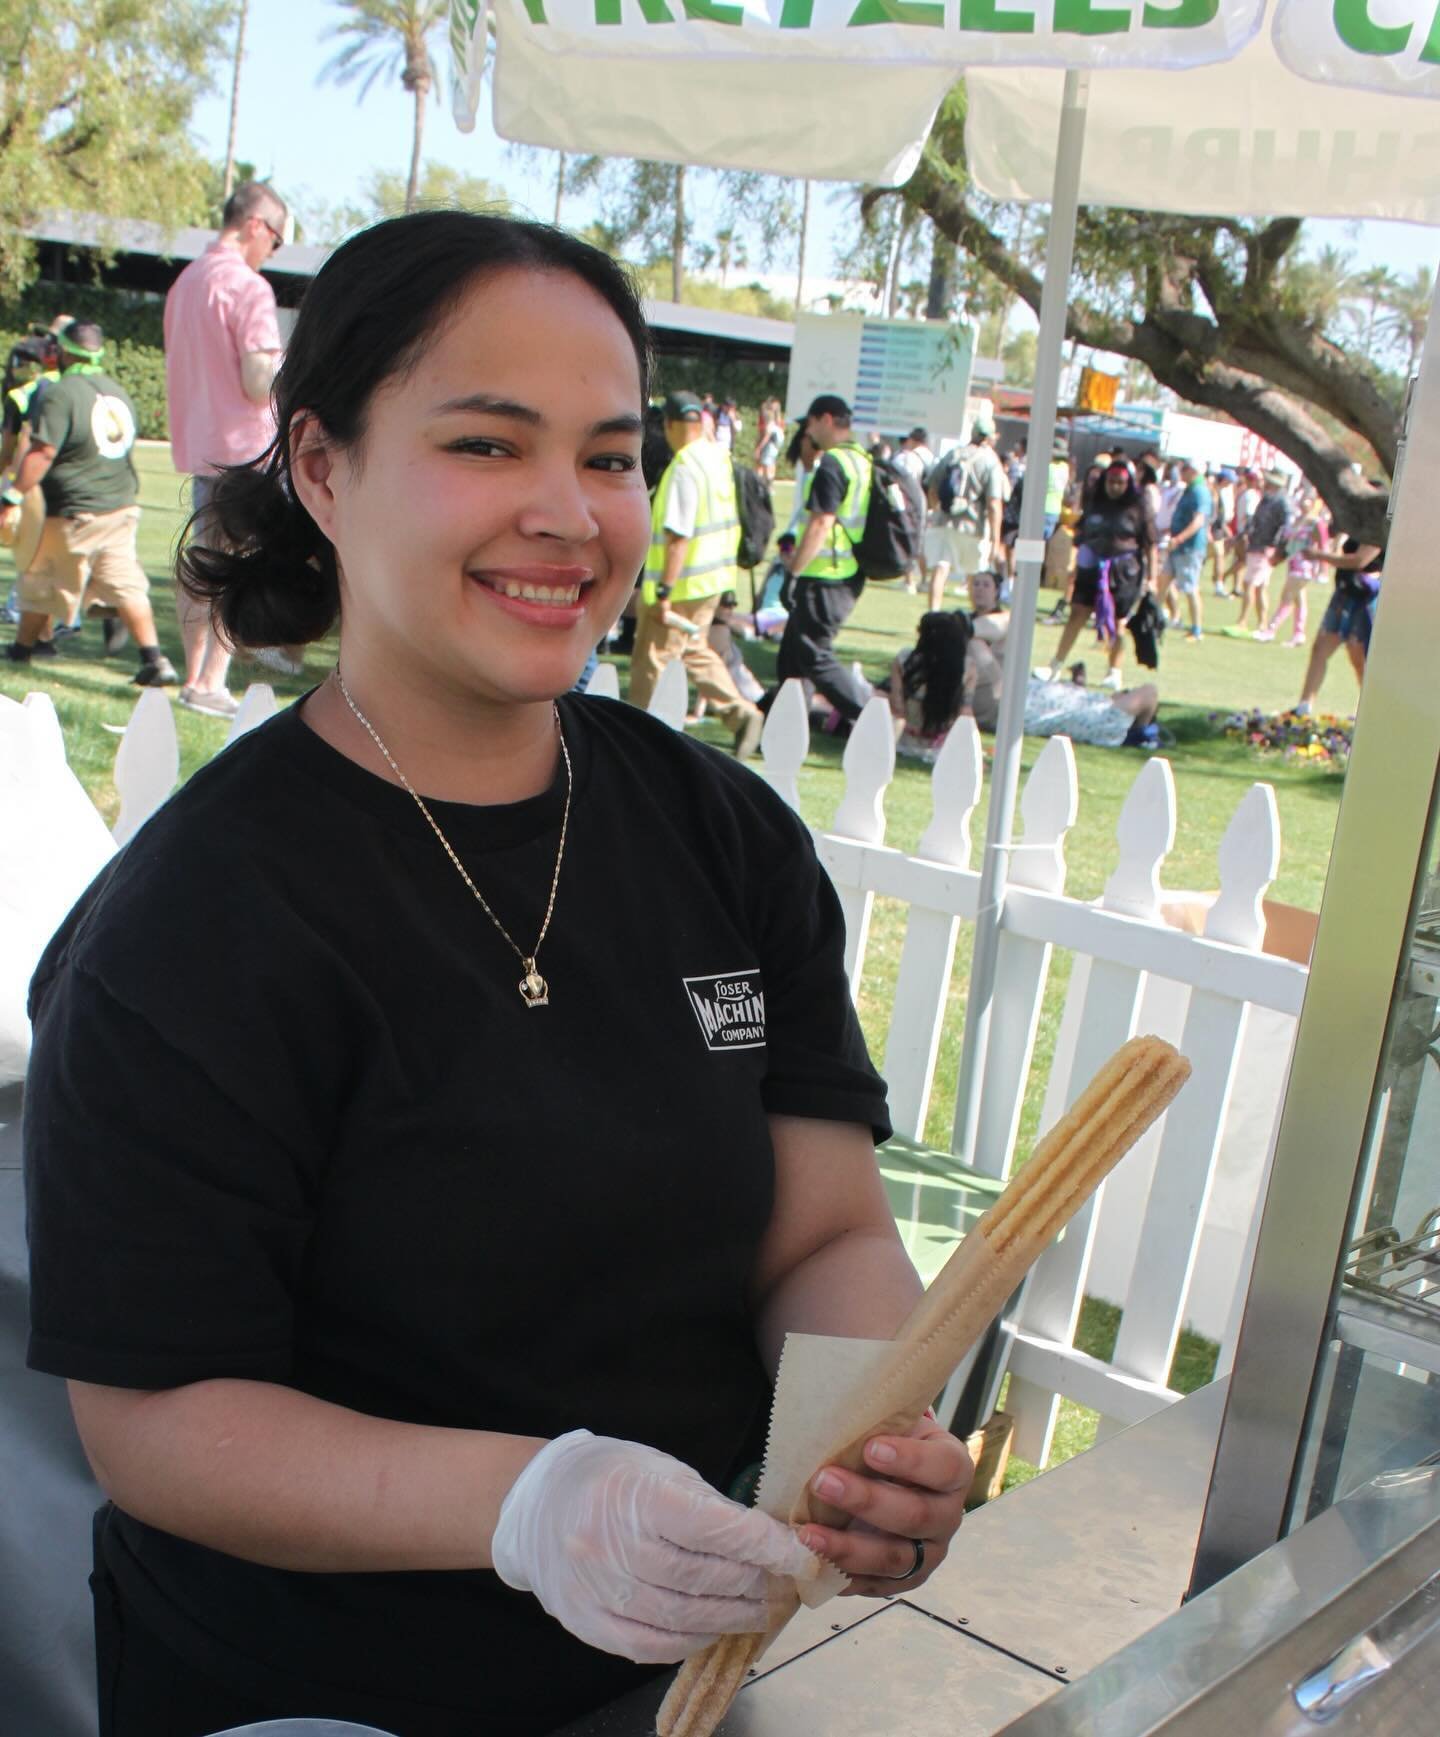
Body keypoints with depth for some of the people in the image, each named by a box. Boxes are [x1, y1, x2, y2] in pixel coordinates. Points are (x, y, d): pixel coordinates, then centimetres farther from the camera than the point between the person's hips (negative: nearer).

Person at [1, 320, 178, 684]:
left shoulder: (60, 393, -15)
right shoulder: (119, 392, 8)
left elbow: (43, 452, -22)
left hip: (74, 512, -6)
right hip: (122, 506, 6)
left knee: (42, 582, 11)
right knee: (126, 584, 4)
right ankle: (154, 658, -8)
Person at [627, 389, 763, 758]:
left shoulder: (684, 468, -21)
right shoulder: (720, 457, 7)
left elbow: (678, 536, -25)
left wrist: (663, 592, -24)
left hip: (681, 583, -9)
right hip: (713, 577, 9)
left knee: (652, 662, 3)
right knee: (695, 651, 21)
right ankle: (741, 715, 12)